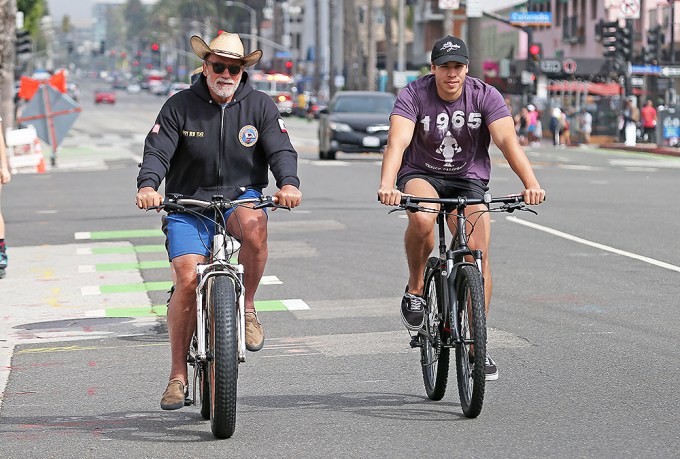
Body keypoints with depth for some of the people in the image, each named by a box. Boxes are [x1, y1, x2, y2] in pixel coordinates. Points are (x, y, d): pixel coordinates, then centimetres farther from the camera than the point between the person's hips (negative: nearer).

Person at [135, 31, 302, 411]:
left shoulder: (260, 106, 4)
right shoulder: (180, 107, 0)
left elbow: (281, 149, -5)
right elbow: (157, 152, -8)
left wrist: (288, 183, -27)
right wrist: (148, 185, -30)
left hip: (241, 197, 0)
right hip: (189, 206, 0)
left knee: (254, 223, -37)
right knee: (188, 277, -19)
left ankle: (247, 307, -15)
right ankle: (178, 375, -7)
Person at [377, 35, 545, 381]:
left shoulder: (485, 96, -14)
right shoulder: (414, 95, -17)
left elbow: (508, 141, -26)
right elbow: (397, 142, -31)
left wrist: (531, 183, -42)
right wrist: (386, 186, -49)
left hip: (468, 180, 2)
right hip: (421, 174, -2)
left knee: (478, 252, -14)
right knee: (422, 220, -35)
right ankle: (415, 288, -7)